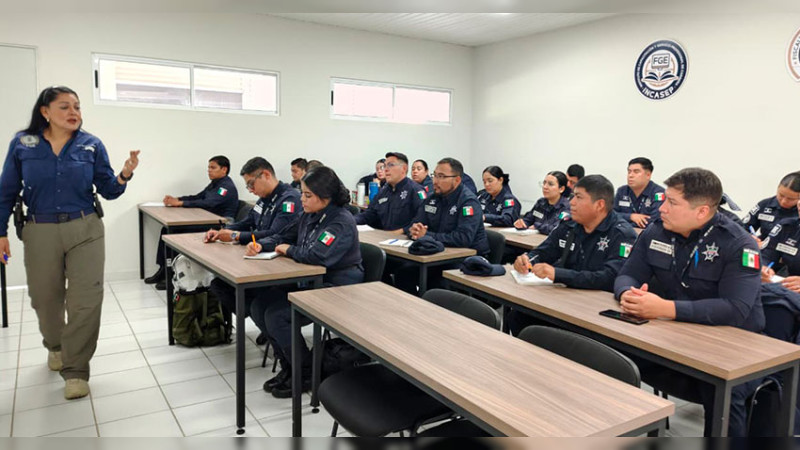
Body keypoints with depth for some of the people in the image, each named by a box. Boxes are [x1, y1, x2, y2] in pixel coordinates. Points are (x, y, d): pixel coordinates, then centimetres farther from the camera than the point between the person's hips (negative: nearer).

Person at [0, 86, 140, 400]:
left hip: (86, 231, -1)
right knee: (45, 299, 15)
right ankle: (55, 346, 45)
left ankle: (75, 369, 8)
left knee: (86, 301, -5)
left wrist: (124, 176, -21)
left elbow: (107, 191, -1)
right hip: (40, 233, 1)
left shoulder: (92, 145, -2)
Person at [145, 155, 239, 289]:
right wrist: (175, 199, 1)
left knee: (178, 233, -22)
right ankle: (163, 269, 4)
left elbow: (208, 203, -23)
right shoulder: (214, 184, 20)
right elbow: (197, 197, 19)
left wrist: (180, 203, -22)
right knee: (167, 229, 0)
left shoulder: (227, 187, -12)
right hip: (205, 222, 10)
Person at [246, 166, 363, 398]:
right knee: (259, 306, 0)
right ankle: (288, 365, 14)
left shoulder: (342, 223, -21)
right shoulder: (310, 215, 6)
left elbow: (317, 255, -35)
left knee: (276, 315, -19)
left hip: (336, 288, -9)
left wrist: (288, 250, -16)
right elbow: (285, 237, 19)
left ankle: (307, 374, 1)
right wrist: (261, 245, -1)